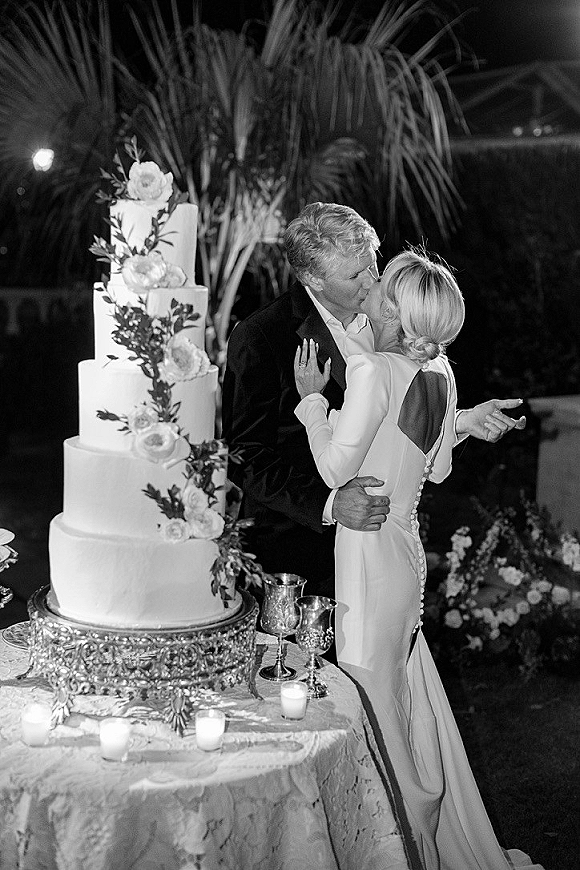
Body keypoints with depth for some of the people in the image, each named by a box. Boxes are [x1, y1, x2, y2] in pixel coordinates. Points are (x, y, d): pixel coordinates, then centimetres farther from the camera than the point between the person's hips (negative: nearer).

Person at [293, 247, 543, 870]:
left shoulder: (373, 372, -20)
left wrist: (311, 398, -6)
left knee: (376, 701, 6)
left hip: (369, 547, -8)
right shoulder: (438, 372, 3)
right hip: (407, 543, 8)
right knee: (411, 698, 20)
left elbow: (335, 469, -16)